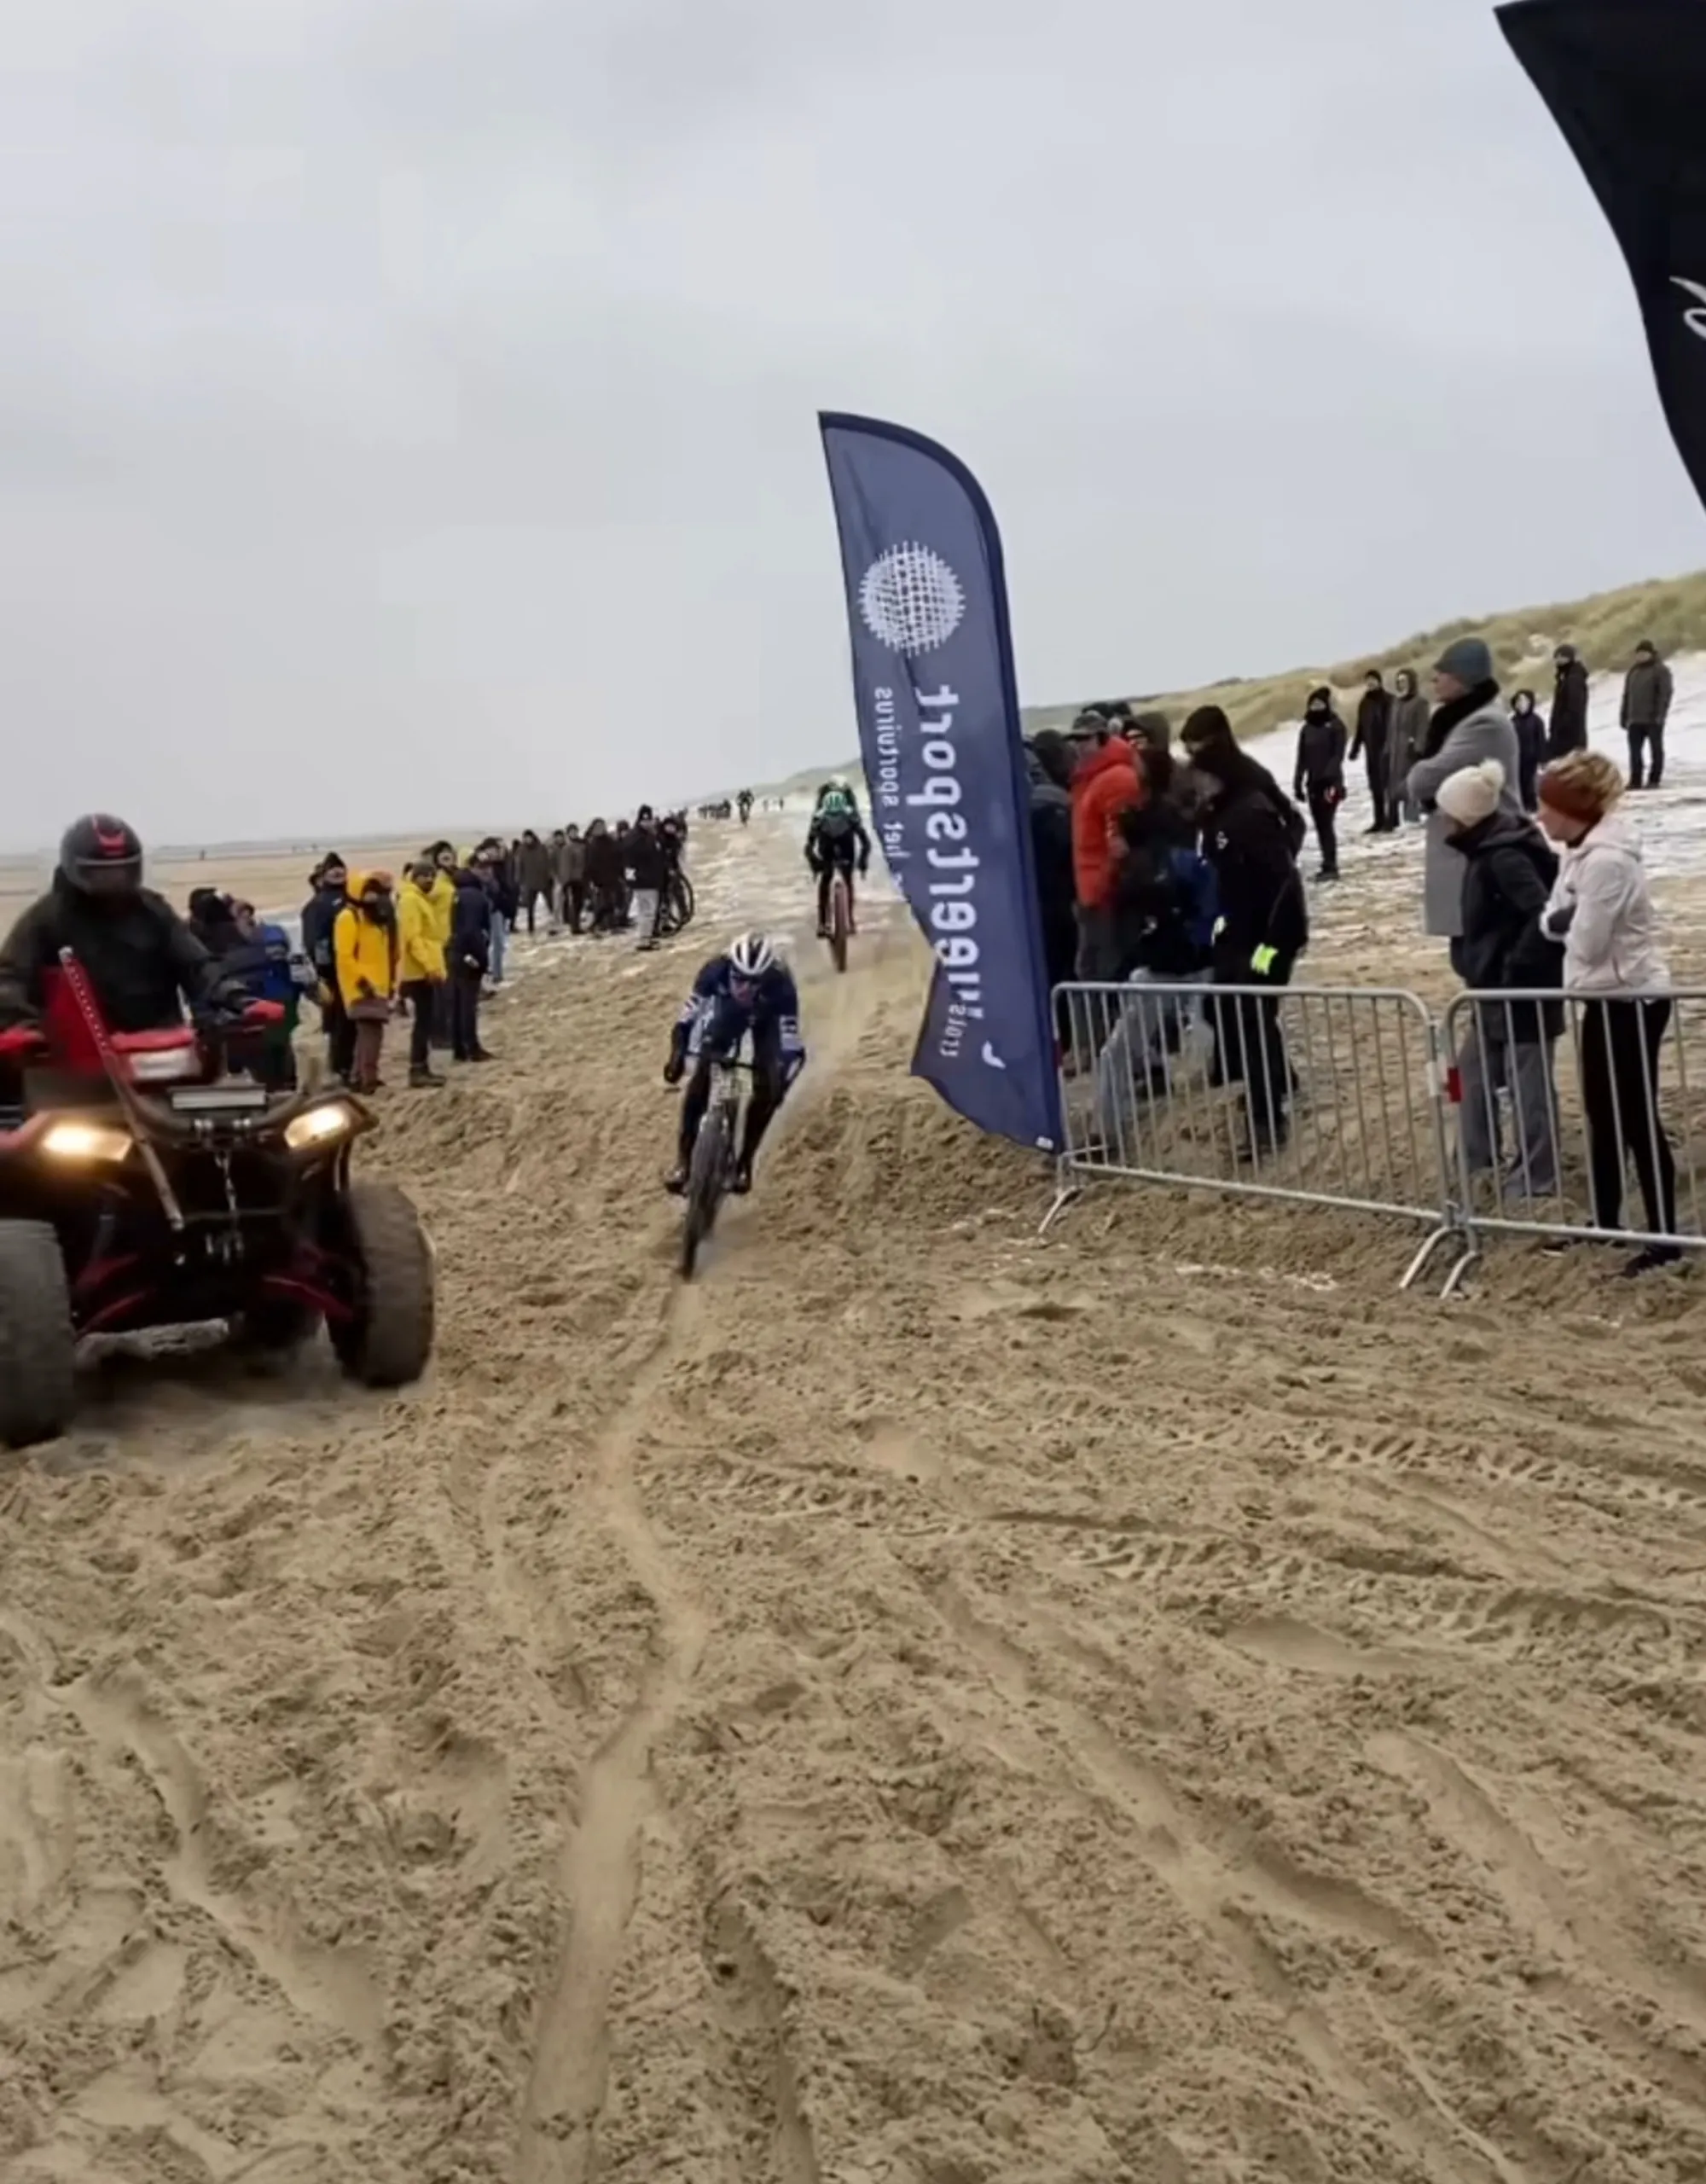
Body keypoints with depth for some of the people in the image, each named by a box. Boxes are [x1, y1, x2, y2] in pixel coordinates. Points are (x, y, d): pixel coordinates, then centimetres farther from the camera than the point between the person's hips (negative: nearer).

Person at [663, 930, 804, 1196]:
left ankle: (745, 1161, 4)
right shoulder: (715, 971, -38)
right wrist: (678, 1054, -41)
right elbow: (688, 1016, -28)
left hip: (767, 1020, -1)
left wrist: (780, 1082, -52)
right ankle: (684, 1158, -2)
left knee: (766, 1089, -15)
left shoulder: (780, 984, -42)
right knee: (701, 1076, -13)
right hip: (727, 1012, 1)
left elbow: (791, 1044, -39)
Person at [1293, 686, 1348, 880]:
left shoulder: (1336, 726, -5)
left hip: (1330, 783, -6)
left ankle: (1331, 866, -9)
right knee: (1320, 826, 7)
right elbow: (1302, 759, 13)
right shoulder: (1306, 729, 11)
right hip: (1313, 783, 6)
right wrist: (1298, 784, 9)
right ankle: (1328, 864, 14)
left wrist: (1330, 779, -23)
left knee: (1327, 824, -11)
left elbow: (1338, 755, -13)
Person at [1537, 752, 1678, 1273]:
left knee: (1637, 1119, -3)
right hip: (1605, 997, 10)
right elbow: (1553, 921, 8)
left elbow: (1585, 942, -23)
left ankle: (1665, 1237, 7)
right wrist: (1564, 921, -13)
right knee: (1603, 1115, 17)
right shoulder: (1580, 851, 7)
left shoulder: (1606, 861, -25)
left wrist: (1568, 925, -4)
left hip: (1631, 1000, -10)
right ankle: (1605, 1221, 29)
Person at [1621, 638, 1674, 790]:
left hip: (1653, 719, -6)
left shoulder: (1660, 670, -4)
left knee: (1656, 749, 1)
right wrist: (1625, 717, 13)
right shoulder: (1633, 672, 17)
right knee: (1635, 751, 3)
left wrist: (1660, 715, -19)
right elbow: (1627, 695, 19)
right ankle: (1635, 780, 8)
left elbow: (1666, 693, -11)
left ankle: (1654, 780, 4)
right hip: (1635, 719, 6)